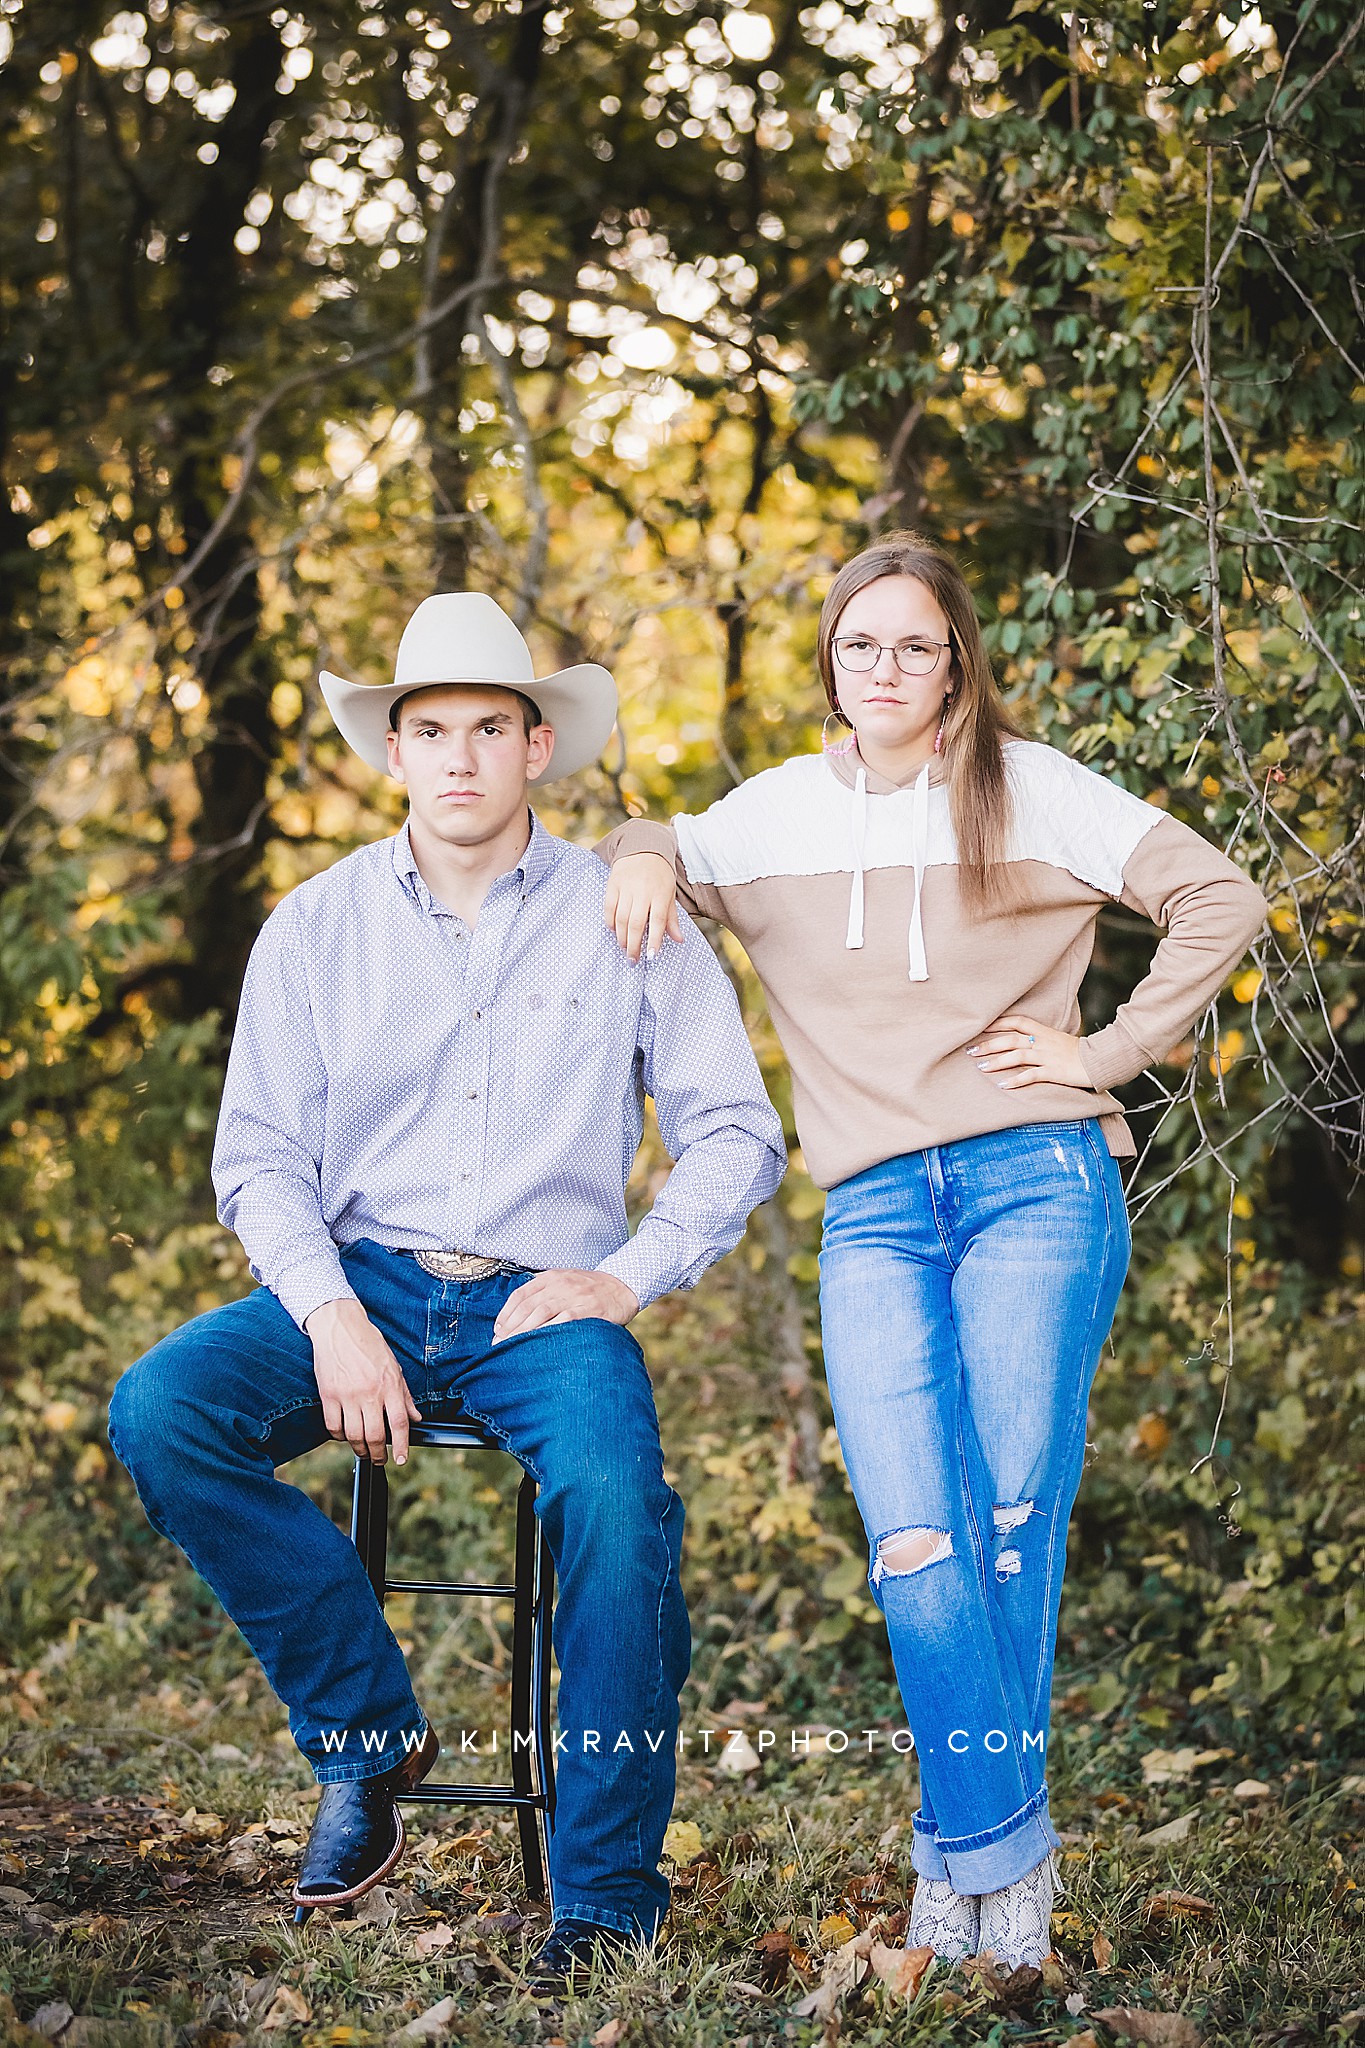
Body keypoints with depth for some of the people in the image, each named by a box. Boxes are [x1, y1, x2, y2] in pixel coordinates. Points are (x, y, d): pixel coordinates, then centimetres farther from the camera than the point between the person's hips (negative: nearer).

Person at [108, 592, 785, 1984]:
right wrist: (332, 1317, -13)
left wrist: (628, 1277, -9)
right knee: (159, 1410, -26)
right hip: (362, 1283, 2)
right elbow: (261, 1158, 4)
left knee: (614, 1497, -33)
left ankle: (606, 1902, -20)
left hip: (547, 1300, -2)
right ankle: (366, 1734, -10)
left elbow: (736, 1135, 6)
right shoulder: (315, 929, 7)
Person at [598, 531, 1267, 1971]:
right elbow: (659, 860, 29)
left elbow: (1219, 901, 5)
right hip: (874, 1214, 2)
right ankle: (1002, 1854, -5)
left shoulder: (1032, 792, 5)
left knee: (1012, 1526, -6)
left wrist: (1109, 1053, 0)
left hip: (1037, 1186, -2)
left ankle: (970, 1850, 6)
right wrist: (643, 852, 5)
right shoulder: (779, 814, 14)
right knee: (914, 1550, -12)